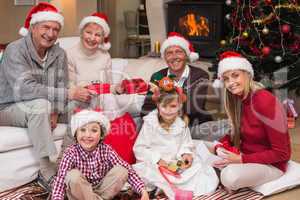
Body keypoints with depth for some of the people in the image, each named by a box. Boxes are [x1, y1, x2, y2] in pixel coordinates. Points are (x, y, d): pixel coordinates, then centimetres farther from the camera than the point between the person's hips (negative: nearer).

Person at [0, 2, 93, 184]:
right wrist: (68, 94, -35)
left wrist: (55, 113, -25)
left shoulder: (59, 54, -2)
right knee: (40, 104, -35)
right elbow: (25, 88, -34)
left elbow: (61, 87, -6)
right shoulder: (15, 50, -21)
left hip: (36, 110, 6)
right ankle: (47, 170, -29)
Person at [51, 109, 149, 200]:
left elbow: (127, 169, -15)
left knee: (121, 171, -19)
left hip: (102, 190, 2)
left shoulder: (106, 150, -13)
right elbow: (60, 179, -28)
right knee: (73, 175, -32)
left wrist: (142, 190, -27)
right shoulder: (71, 153, -19)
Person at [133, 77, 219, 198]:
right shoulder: (150, 123, -8)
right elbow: (139, 149, -9)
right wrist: (157, 159, -20)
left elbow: (186, 145, 10)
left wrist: (186, 154, -13)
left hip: (177, 163, 4)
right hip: (154, 165, -4)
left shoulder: (181, 123, 2)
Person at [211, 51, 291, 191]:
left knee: (230, 177, -32)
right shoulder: (238, 99, 0)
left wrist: (241, 160, -23)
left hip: (271, 164, -7)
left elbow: (281, 153, -23)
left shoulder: (265, 101, -24)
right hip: (244, 155, 7)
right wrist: (221, 146, -10)